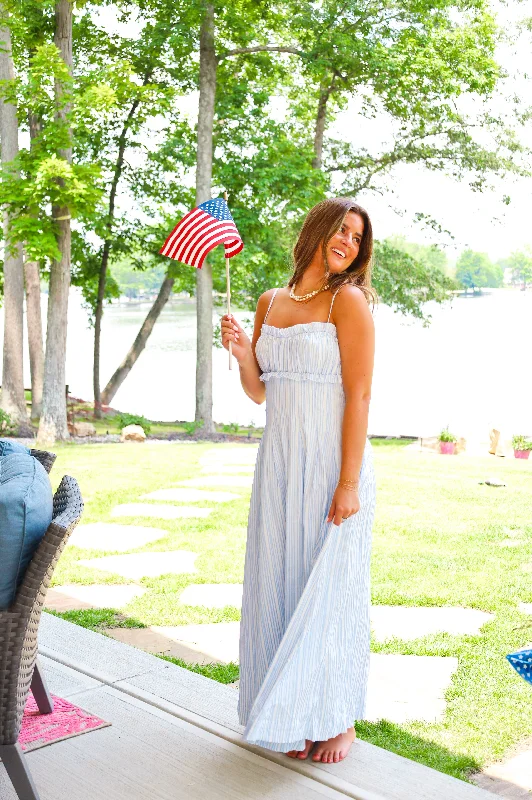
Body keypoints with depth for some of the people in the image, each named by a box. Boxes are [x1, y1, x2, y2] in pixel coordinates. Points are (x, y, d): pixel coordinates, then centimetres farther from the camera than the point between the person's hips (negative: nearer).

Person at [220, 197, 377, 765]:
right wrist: (242, 353, -6)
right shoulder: (270, 302, 10)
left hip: (330, 463, -6)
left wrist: (348, 483, -18)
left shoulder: (348, 300, -7)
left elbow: (359, 395, -13)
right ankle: (292, 714, 25)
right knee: (280, 584, 10)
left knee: (330, 587, 3)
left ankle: (338, 718, 21)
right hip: (278, 462, 6)